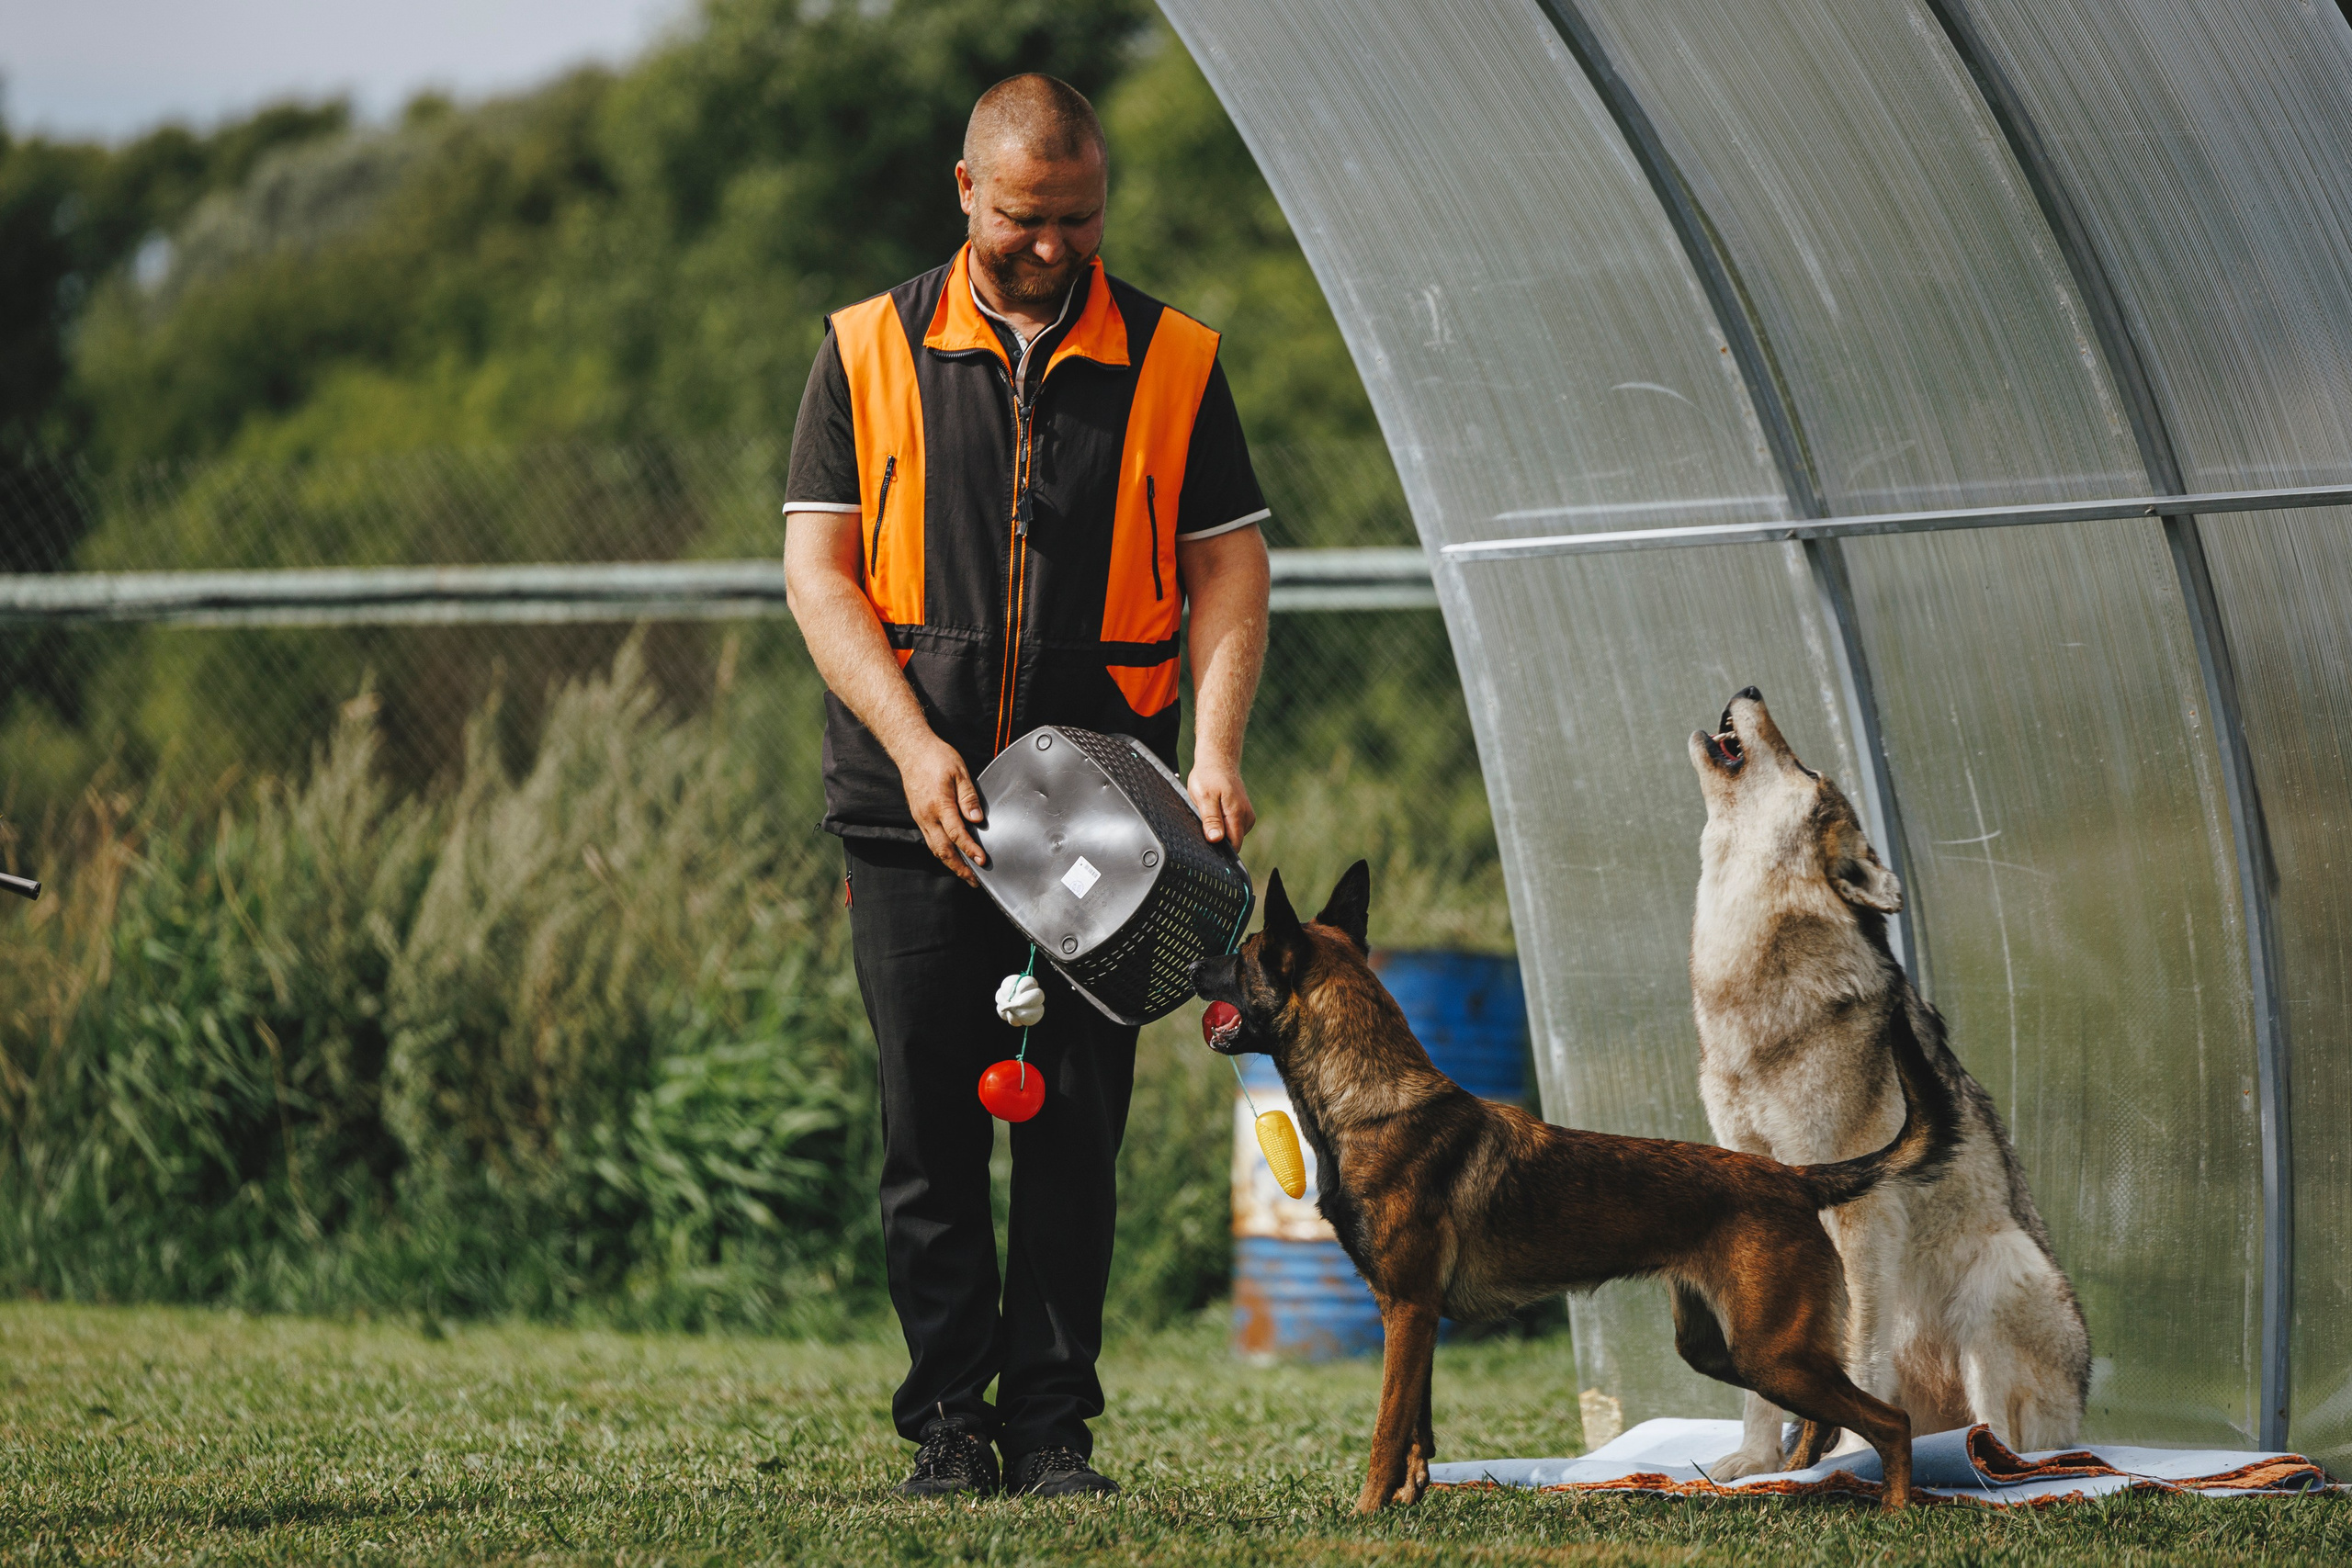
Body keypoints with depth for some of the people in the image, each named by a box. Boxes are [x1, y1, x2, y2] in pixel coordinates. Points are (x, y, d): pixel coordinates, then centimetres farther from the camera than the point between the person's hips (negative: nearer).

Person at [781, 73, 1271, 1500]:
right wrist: (915, 746, -12)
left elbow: (1230, 573, 4)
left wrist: (1215, 750, -13)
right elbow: (819, 571, 1)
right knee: (932, 1127, 2)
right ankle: (949, 1423, 8)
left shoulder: (1172, 362, 7)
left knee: (1078, 1126, 0)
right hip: (916, 813, 0)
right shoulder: (870, 352, 5)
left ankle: (1055, 1424, 6)